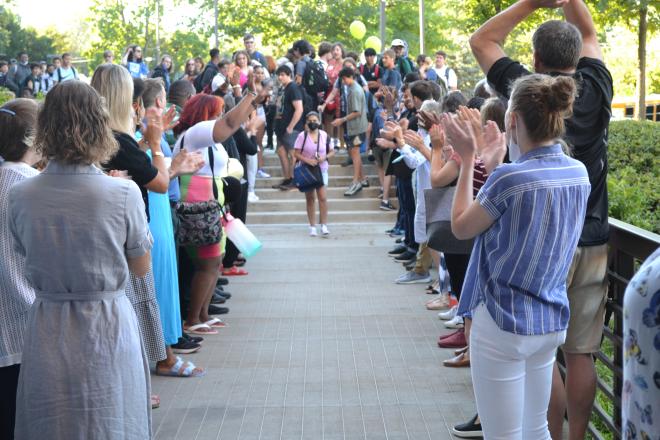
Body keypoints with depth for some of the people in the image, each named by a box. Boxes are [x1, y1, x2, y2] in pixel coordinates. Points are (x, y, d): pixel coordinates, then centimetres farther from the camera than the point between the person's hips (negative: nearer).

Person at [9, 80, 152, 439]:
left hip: (47, 332, 2)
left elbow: (26, 256, 6)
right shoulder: (123, 194, -16)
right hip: (107, 329, -2)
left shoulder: (20, 196, -9)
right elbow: (141, 267, -4)